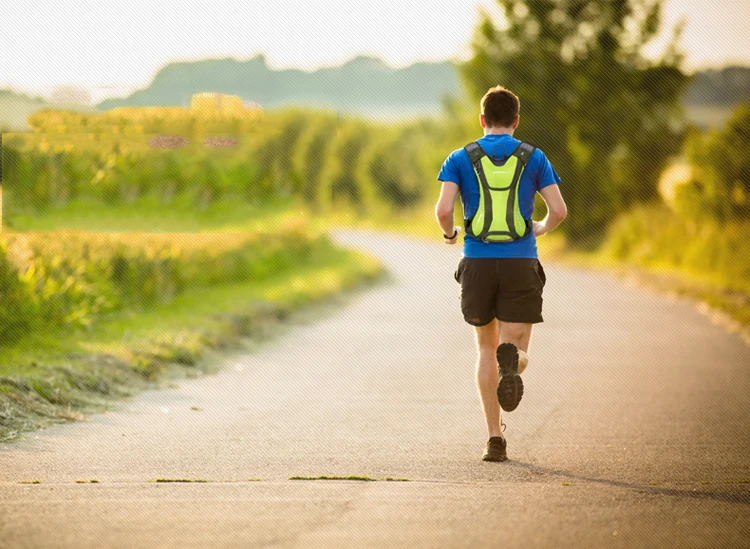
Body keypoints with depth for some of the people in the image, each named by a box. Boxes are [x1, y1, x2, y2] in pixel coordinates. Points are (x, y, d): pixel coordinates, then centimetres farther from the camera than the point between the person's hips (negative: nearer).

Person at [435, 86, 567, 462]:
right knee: (517, 351, 2)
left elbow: (443, 209, -8)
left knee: (487, 348, 15)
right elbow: (559, 210, -2)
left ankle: (495, 439, 9)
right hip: (521, 262, -1)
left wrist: (449, 233, 15)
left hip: (477, 262, 1)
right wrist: (542, 229, 21)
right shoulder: (534, 158, 6)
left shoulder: (461, 159, 4)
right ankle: (511, 360, -38)